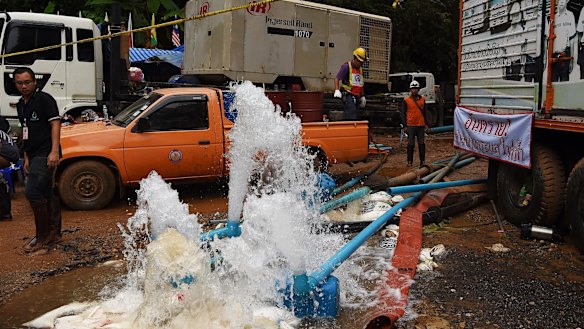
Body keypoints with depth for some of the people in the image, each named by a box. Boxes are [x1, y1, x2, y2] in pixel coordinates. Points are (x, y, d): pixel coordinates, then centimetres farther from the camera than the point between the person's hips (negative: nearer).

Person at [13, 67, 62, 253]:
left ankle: (43, 236, -5)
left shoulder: (44, 99, -7)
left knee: (32, 191, -15)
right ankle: (54, 233, 19)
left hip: (45, 154, -9)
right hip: (34, 155, 9)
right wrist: (26, 157, 21)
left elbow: (55, 123, -14)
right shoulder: (21, 105, 19)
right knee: (46, 193, 11)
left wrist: (54, 151, -23)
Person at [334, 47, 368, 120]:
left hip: (356, 97, 8)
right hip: (348, 95, -8)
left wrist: (362, 96, 29)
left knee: (357, 116, 5)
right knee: (352, 116, -20)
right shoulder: (346, 66, -4)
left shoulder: (360, 69, 20)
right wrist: (337, 90, -24)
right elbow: (337, 78, -10)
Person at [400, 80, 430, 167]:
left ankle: (422, 161, 12)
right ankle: (409, 161, 9)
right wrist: (404, 125, -5)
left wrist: (426, 124, 6)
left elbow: (425, 112, 12)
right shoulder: (406, 100, 0)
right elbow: (403, 113, 0)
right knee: (411, 144, 2)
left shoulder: (422, 99, 9)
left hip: (421, 125, 3)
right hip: (411, 125, -2)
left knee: (422, 143, 5)